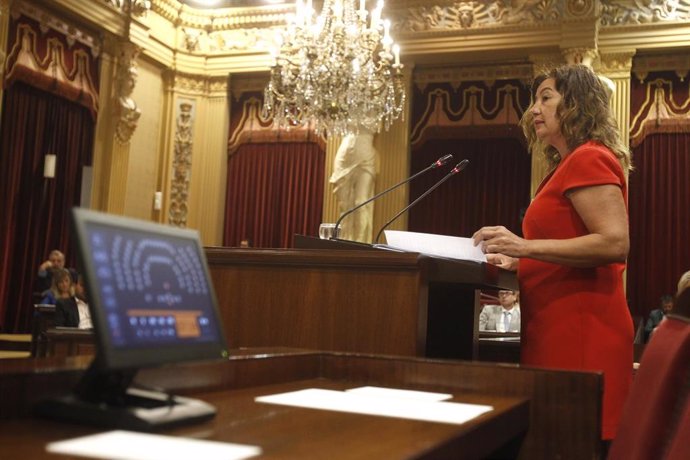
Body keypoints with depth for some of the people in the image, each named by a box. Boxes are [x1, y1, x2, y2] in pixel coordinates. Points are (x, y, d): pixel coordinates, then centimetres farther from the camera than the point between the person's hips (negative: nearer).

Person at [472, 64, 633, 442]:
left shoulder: (589, 159, -10)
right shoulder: (568, 166, 20)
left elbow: (615, 243, -21)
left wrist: (525, 246, -23)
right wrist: (516, 262, 13)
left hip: (579, 328, -10)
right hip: (561, 326, 10)